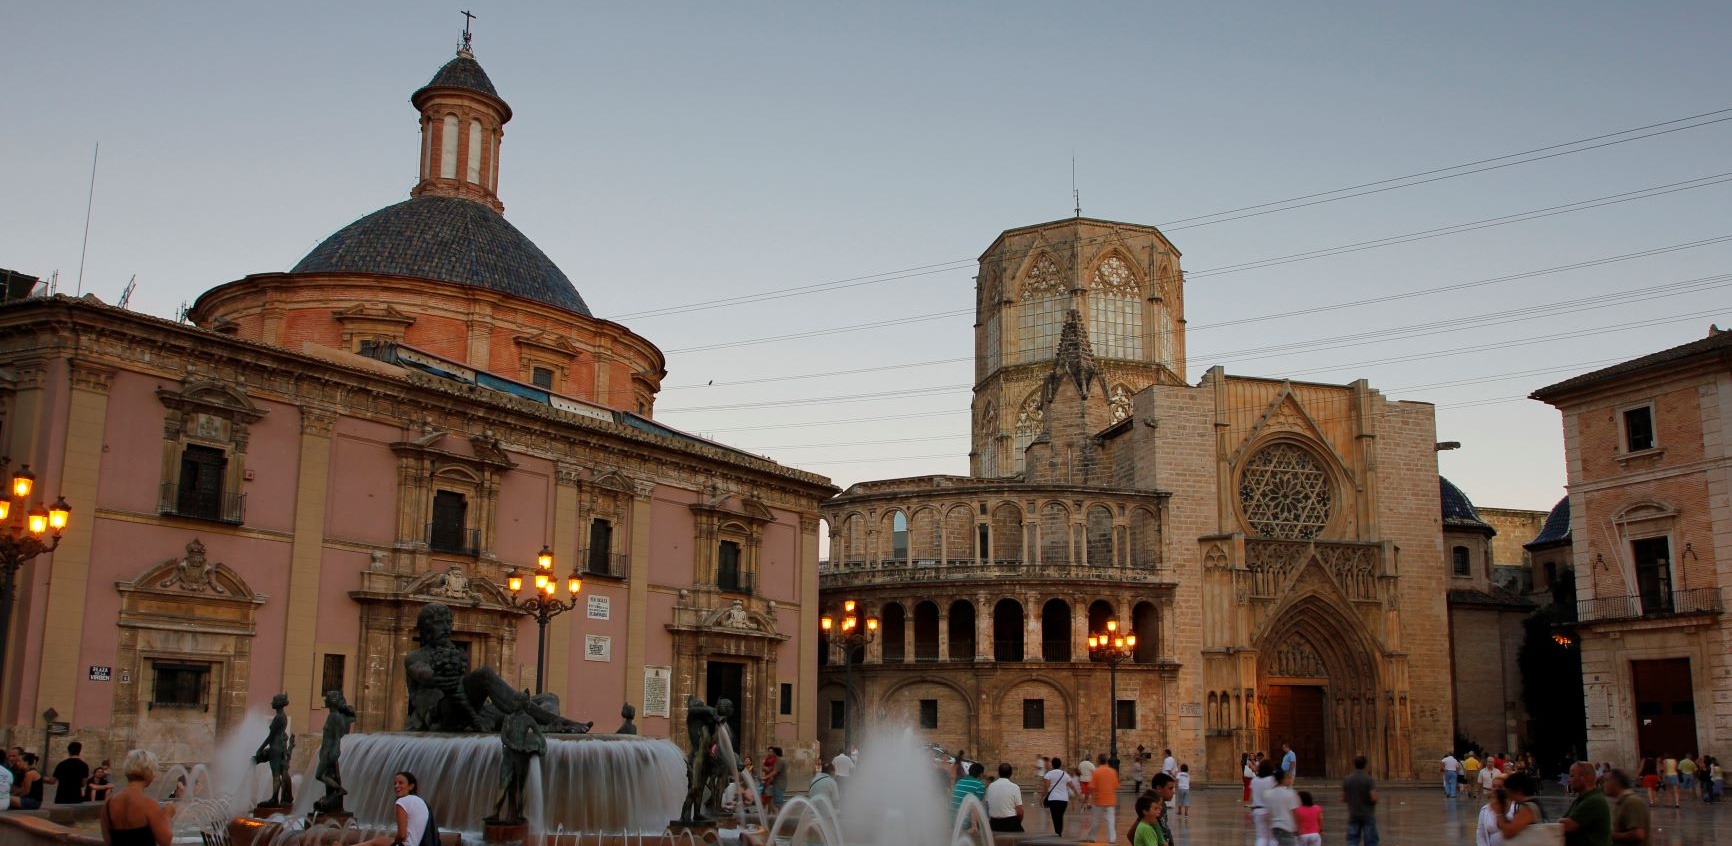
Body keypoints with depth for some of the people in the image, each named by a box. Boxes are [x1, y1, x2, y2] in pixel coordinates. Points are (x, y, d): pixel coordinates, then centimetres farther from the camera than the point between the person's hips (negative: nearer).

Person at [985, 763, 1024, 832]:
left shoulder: (990, 786, 1)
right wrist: (1018, 823, 11)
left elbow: (987, 808, 6)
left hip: (994, 824, 4)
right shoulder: (1015, 787, -9)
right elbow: (1019, 812, -8)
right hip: (1010, 822, -3)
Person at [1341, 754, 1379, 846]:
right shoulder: (1369, 779, -12)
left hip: (1353, 815, 3)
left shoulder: (1347, 780, 0)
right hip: (1368, 815, -3)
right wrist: (1375, 801, 5)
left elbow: (1343, 800, 4)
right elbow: (1374, 798, -19)